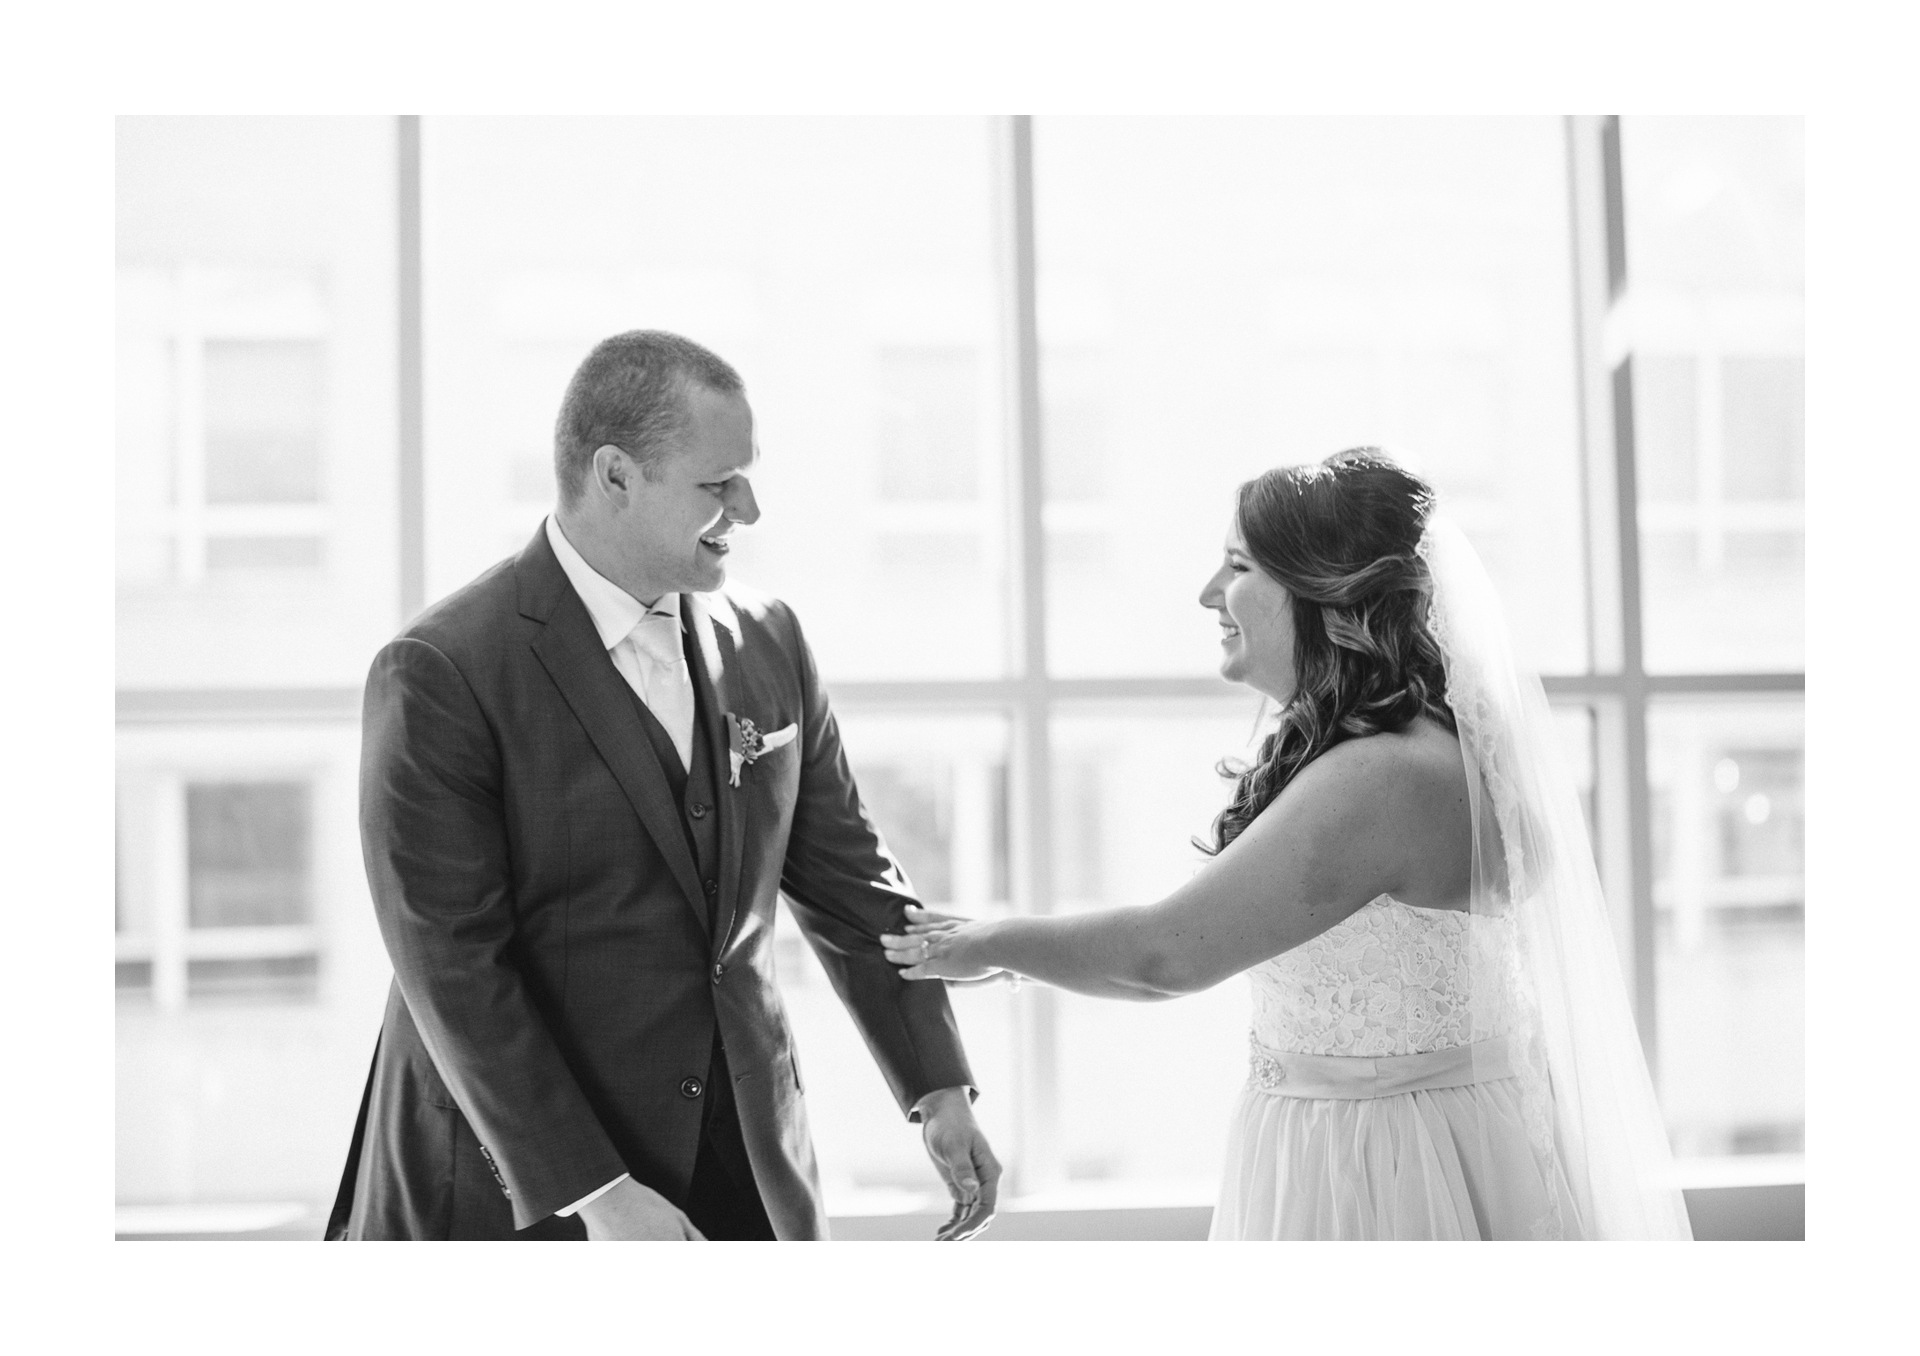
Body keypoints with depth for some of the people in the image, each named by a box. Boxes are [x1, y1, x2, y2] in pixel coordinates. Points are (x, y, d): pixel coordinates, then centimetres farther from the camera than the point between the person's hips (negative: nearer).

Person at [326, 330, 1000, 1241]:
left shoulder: (766, 641, 4)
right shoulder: (440, 676, -14)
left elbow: (846, 876, 12)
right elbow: (449, 965, -17)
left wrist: (940, 1091, 7)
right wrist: (596, 1191, -20)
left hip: (741, 1166, 5)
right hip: (516, 1181, -5)